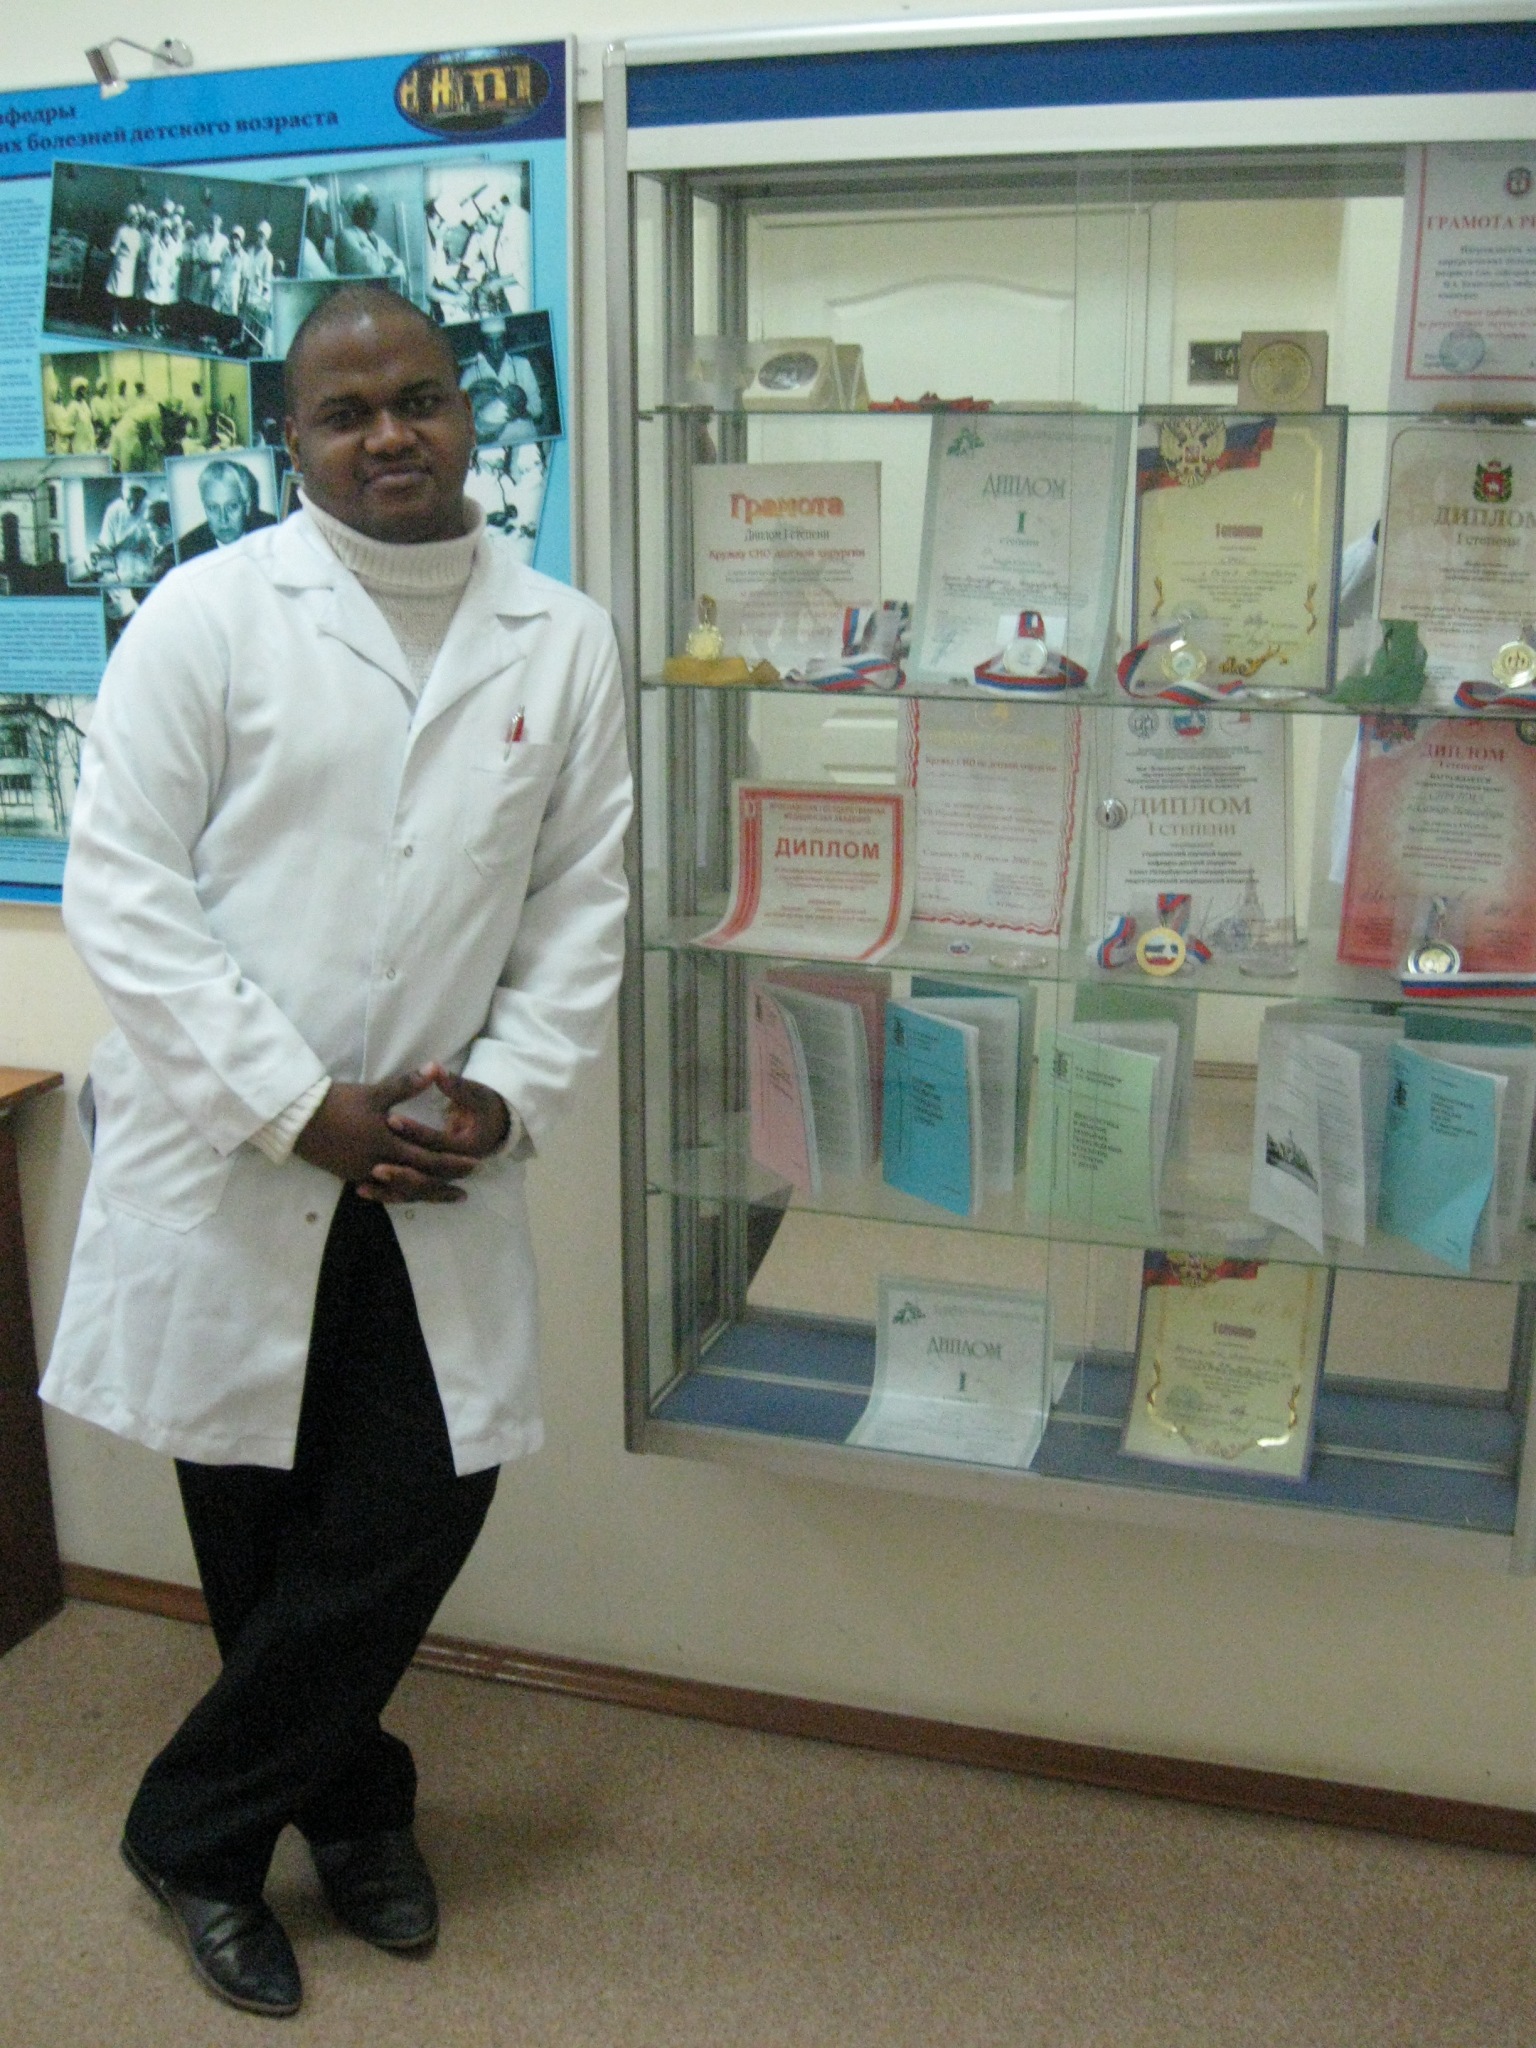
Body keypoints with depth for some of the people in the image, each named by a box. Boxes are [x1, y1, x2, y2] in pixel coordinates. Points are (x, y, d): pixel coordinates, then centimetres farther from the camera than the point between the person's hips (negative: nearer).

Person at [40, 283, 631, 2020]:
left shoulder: (562, 644, 6)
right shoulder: (209, 614, -4)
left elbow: (581, 901, 7)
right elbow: (120, 886, -8)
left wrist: (510, 1090, -7)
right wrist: (297, 1104, -13)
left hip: (437, 1172, 3)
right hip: (224, 1160, -2)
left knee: (420, 1505, 3)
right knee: (258, 1528, 10)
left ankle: (196, 1828, 27)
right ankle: (353, 1806, 37)